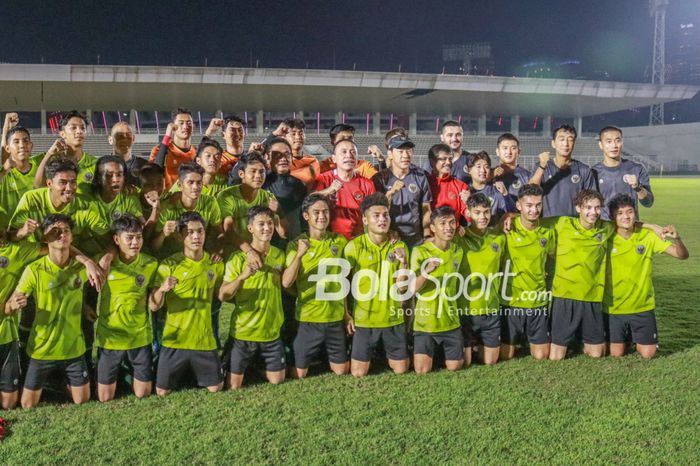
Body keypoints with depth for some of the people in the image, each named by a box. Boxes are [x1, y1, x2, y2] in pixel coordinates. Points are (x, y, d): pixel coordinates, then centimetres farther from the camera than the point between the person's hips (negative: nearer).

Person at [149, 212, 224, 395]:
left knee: (216, 387, 11)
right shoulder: (169, 264, -11)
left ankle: (193, 371, 42)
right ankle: (181, 371, 39)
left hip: (204, 339, 2)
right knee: (162, 391, 6)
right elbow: (153, 306, -15)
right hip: (175, 339, -2)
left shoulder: (215, 263, -2)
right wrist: (162, 289, -36)